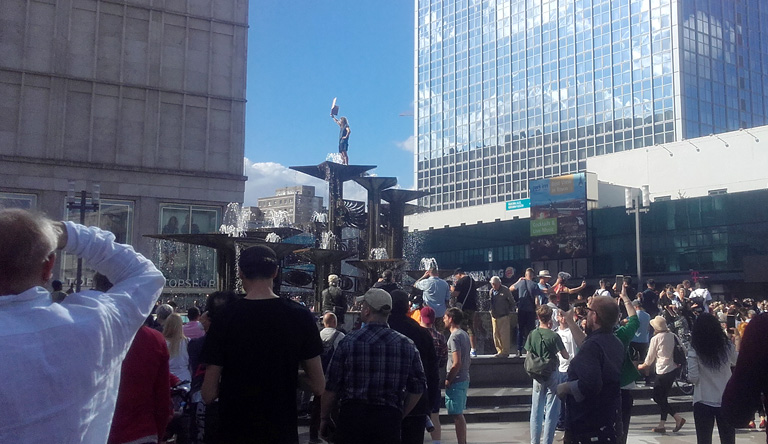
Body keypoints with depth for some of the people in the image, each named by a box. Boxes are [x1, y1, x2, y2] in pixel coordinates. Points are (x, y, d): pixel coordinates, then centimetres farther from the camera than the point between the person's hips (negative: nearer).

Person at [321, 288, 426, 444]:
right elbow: (418, 389, 5)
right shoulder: (407, 345, 2)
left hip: (352, 415, -2)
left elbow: (331, 386, -3)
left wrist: (324, 418, 10)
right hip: (389, 418, 2)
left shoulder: (349, 341, -6)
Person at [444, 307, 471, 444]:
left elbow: (457, 363, -22)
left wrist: (448, 380, -14)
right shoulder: (464, 334, 12)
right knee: (459, 414, 17)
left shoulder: (454, 337, -17)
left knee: (456, 415, -4)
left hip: (456, 381, -9)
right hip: (464, 379, 9)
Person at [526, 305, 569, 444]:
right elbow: (566, 356, -6)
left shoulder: (532, 335, -4)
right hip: (552, 374, -3)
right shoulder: (554, 336, -14)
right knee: (551, 411, 4)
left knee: (536, 410, 11)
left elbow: (528, 355, 3)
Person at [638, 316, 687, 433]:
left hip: (663, 371, -7)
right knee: (663, 397, 14)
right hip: (674, 369, 7)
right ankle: (662, 425, 15)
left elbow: (650, 357, -3)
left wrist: (643, 365, 15)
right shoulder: (673, 336, 4)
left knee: (657, 397, 4)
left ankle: (677, 417, -7)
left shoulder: (655, 338, -12)